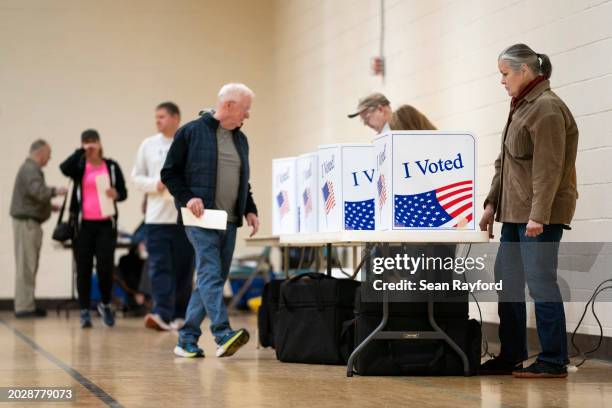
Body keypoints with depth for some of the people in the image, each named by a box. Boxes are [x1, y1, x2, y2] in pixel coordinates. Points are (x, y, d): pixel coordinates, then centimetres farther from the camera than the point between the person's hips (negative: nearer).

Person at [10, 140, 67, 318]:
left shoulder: (31, 168, 19)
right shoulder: (30, 170, -14)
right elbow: (37, 191, -28)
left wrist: (49, 206, 20)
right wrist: (55, 191, -16)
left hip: (28, 221, 10)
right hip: (26, 222, -10)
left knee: (29, 266, 12)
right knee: (26, 265, -9)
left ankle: (27, 304, 15)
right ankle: (24, 307, -8)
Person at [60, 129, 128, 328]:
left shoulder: (111, 166, 7)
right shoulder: (79, 166, 5)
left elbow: (123, 192, 10)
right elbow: (64, 168, -18)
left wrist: (116, 194, -12)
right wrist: (81, 151, -16)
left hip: (106, 224, 0)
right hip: (83, 224, 0)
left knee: (105, 266, -8)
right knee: (84, 268, 2)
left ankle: (105, 304, 15)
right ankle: (84, 311, 9)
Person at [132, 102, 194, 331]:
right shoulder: (148, 145, 8)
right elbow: (137, 177, 10)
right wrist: (156, 185, -8)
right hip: (157, 217, 1)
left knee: (183, 269, 5)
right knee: (159, 268, -9)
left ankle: (179, 316, 17)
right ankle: (162, 314, -16)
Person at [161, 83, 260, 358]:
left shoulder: (240, 139, 17)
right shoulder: (192, 132, -3)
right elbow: (169, 173, -1)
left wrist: (250, 210, 12)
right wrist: (187, 198, -14)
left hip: (229, 222, 7)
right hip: (201, 219, -7)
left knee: (214, 279, 6)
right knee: (210, 274, -17)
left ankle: (187, 340, 13)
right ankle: (223, 335, -27)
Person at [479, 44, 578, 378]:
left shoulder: (547, 108, -12)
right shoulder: (521, 107, 17)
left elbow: (548, 168, -19)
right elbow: (505, 163, 22)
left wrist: (539, 214, -23)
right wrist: (492, 203, 16)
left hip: (539, 215, -10)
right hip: (515, 213, 10)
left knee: (540, 282, -8)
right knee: (507, 281, 10)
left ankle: (553, 361, -2)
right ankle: (511, 356, 18)